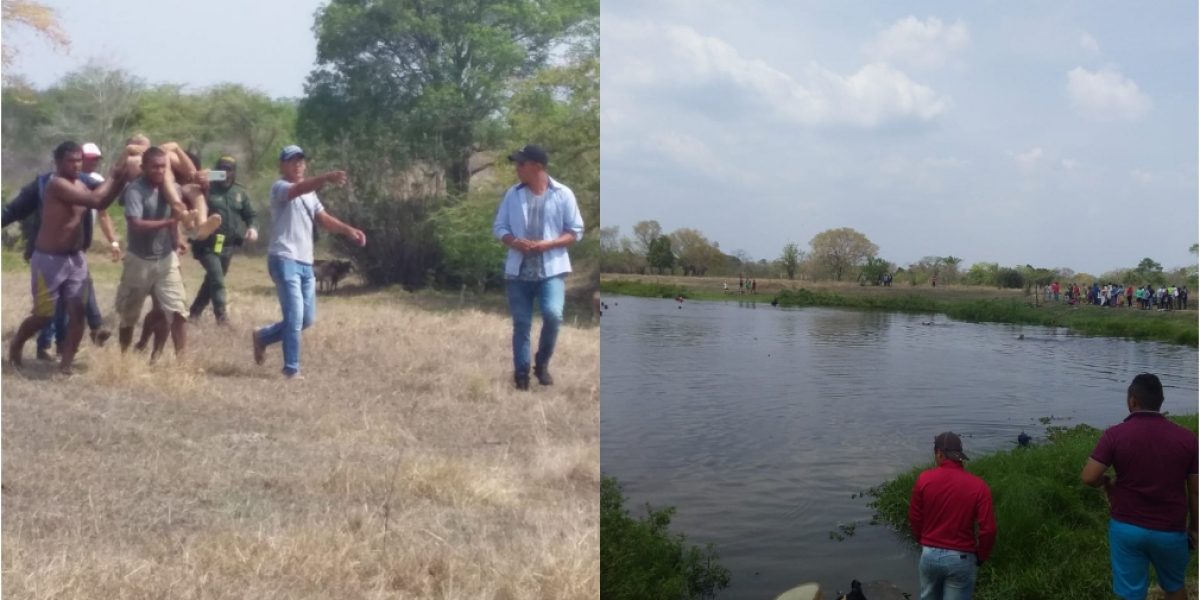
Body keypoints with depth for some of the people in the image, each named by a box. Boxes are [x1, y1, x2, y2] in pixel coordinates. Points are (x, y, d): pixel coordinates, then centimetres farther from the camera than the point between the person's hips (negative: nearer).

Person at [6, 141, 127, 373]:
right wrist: (113, 178, -14)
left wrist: (119, 181, -1)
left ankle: (66, 364, 9)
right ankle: (16, 344, 32)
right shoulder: (56, 184, -19)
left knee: (78, 312, 1)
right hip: (49, 259, -7)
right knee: (44, 315, 2)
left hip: (76, 258, 7)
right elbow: (94, 200, -27)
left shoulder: (79, 184, 8)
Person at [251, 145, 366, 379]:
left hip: (306, 263, 8)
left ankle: (263, 336, 33)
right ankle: (291, 370, -1)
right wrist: (326, 177, -47)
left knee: (307, 319, 12)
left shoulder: (310, 193, 19)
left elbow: (324, 219, 7)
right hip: (284, 260, -8)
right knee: (295, 316, -12)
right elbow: (299, 189, -30)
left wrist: (348, 230, -11)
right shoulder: (280, 187, -7)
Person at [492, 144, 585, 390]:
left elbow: (576, 232, -1)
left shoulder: (563, 194, -2)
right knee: (521, 324, 4)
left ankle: (542, 363, 4)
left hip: (551, 269, -2)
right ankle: (521, 374, 16)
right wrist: (514, 242, -11)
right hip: (518, 270, 3)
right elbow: (499, 227, 10)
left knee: (553, 314, -20)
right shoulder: (513, 194, 6)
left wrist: (548, 244, -15)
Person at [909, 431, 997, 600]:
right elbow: (988, 529, -12)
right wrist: (980, 557, 4)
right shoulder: (978, 486, -10)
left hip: (930, 554, 2)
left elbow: (914, 518, 3)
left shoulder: (924, 479, -6)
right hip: (961, 558, -2)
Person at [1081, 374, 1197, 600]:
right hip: (1170, 530, 2)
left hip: (1126, 527, -1)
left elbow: (1089, 477, -16)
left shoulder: (1115, 434, -11)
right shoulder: (1187, 438, -6)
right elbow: (1194, 491, -1)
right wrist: (1193, 527, 13)